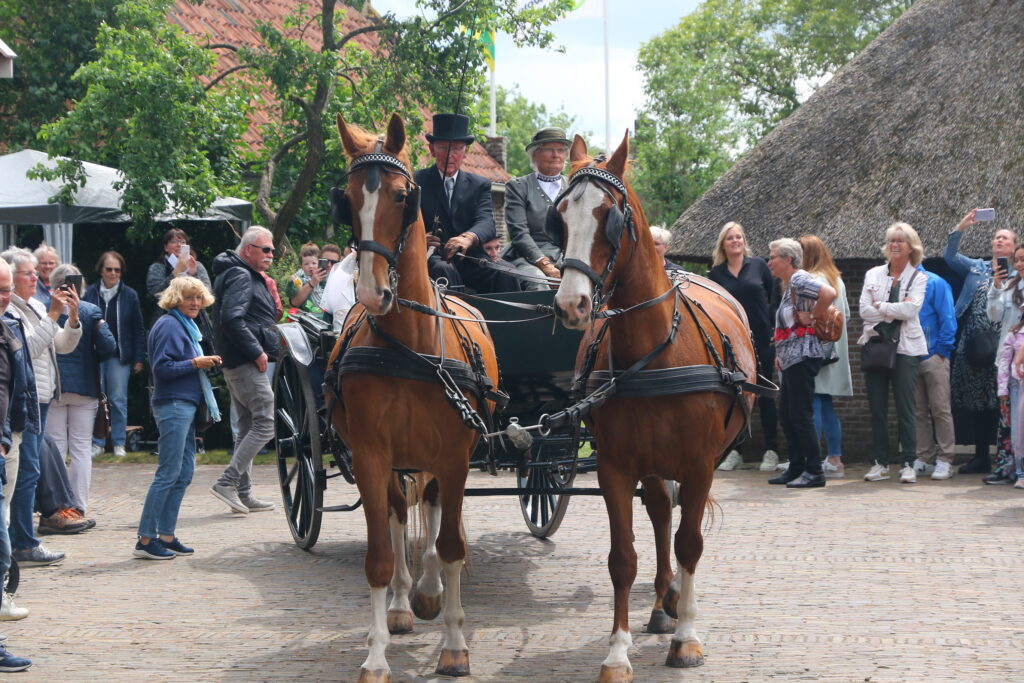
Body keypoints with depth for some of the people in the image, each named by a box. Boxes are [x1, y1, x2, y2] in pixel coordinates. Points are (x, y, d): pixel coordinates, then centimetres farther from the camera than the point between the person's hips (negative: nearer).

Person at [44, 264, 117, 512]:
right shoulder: (91, 311, -4)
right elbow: (108, 347, -9)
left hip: (51, 386, 0)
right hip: (84, 387, 0)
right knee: (82, 449, 6)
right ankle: (80, 506, 5)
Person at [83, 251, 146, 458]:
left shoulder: (129, 295, 2)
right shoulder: (89, 293, 1)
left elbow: (138, 330, 5)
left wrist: (139, 359, 1)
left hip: (120, 355, 0)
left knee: (118, 400, 1)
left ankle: (119, 443, 10)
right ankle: (97, 442, 11)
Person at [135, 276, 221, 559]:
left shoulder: (186, 326, 20)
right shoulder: (169, 326, -11)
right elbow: (162, 368, -18)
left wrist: (206, 363, 8)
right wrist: (196, 363, -16)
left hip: (186, 405, 10)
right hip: (173, 406, -10)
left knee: (184, 474, 9)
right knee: (169, 473, -10)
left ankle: (166, 536, 13)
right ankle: (145, 540, -8)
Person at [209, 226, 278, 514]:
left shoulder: (250, 276, 20)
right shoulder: (240, 276, -13)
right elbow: (232, 318, -25)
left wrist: (269, 294, 10)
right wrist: (257, 351, -21)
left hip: (237, 364, 11)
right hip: (247, 363, -11)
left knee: (248, 427, 13)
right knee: (266, 423, -11)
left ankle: (243, 494, 16)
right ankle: (227, 483, -12)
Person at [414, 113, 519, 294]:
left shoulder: (479, 185, 15)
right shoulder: (416, 182, 8)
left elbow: (486, 222, -4)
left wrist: (468, 238, -30)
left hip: (470, 259, 2)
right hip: (434, 257, -2)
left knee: (505, 274, -26)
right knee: (444, 271, -37)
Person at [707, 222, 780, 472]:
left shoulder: (758, 266, 3)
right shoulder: (715, 274, 6)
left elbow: (773, 298, 5)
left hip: (761, 340, -2)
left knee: (764, 396, 1)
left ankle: (771, 452, 7)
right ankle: (734, 452, 10)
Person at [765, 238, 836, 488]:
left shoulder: (799, 279, -12)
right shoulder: (789, 284, 18)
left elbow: (829, 294, -29)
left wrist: (810, 317, -17)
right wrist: (780, 354, 18)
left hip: (802, 354, -11)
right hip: (791, 357, 11)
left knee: (800, 415, -8)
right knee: (786, 413, 13)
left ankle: (814, 472, -5)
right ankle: (796, 468, 19)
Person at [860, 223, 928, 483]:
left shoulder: (918, 277, 4)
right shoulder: (873, 274, 12)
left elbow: (911, 309, -12)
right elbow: (864, 310, -1)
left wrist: (880, 306, -6)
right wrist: (895, 312, -9)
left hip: (905, 348, -3)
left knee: (906, 408, -5)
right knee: (877, 408, 4)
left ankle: (908, 464, 1)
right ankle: (881, 463, 10)